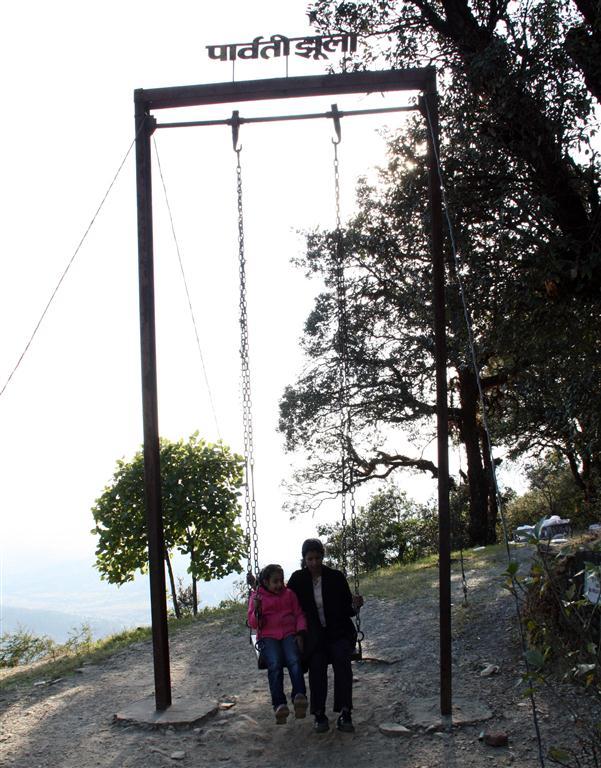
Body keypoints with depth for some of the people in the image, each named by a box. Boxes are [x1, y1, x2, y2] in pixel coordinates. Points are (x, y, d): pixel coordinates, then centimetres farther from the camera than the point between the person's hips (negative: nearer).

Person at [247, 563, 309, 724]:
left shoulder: (289, 594, 17)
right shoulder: (256, 596, 11)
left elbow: (299, 615, 16)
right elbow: (253, 624, 7)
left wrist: (300, 634, 0)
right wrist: (256, 609, -13)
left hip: (289, 634, 2)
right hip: (268, 637, -1)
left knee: (294, 660, -31)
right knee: (275, 664, -32)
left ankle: (299, 697, -43)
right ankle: (279, 704, -39)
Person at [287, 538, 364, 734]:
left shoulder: (336, 577, 0)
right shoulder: (298, 579, 2)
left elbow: (347, 609, 5)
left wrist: (355, 606, -16)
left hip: (339, 632, 0)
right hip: (314, 635, 0)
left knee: (341, 657, -30)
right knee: (317, 662, -29)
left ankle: (345, 713, -33)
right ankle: (319, 715, -23)